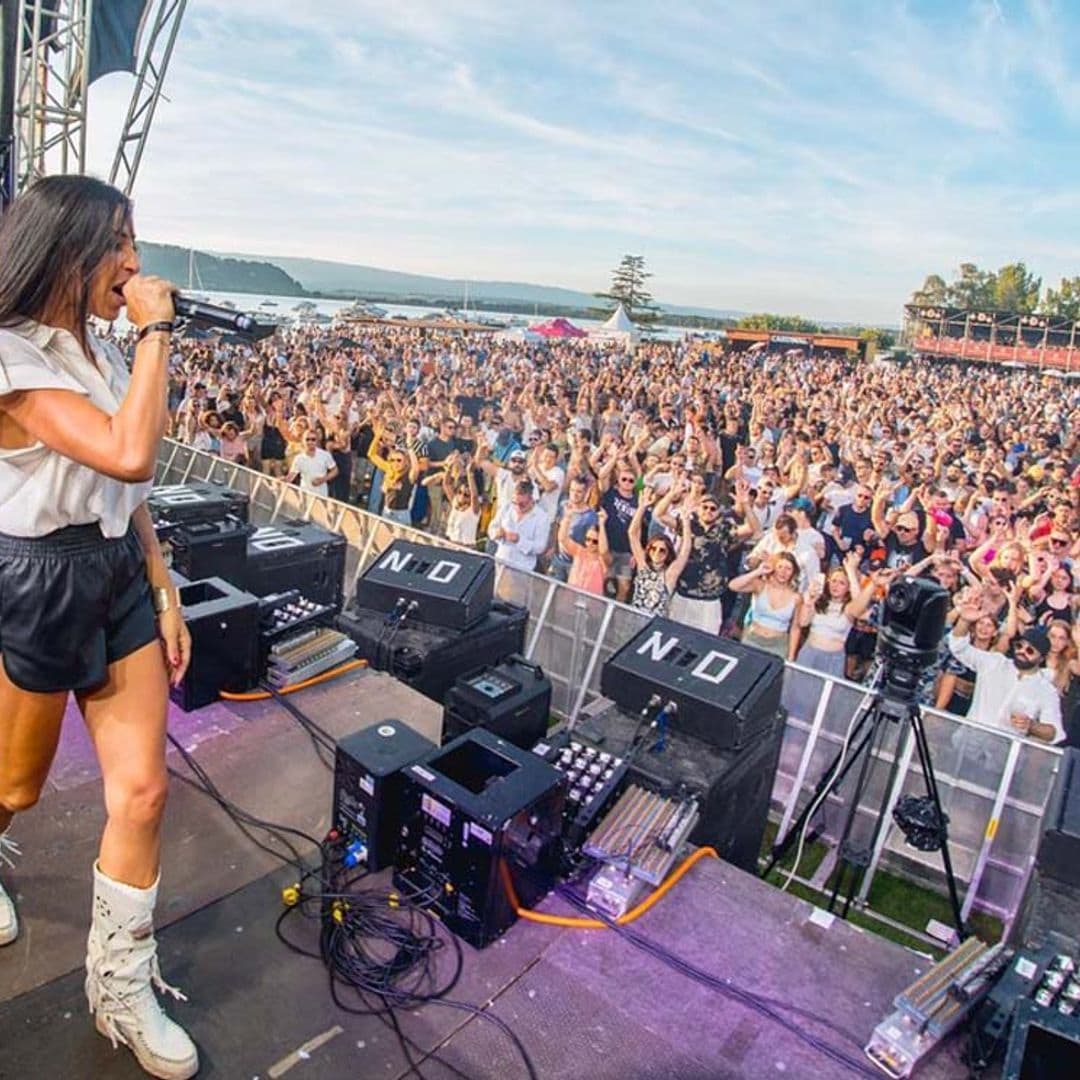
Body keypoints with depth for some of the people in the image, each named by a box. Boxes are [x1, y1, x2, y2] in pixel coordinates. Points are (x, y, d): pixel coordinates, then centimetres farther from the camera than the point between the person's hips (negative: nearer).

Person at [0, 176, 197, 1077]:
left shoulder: (101, 356, 9)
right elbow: (131, 455, -30)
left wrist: (163, 590, 10)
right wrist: (155, 330, -21)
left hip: (119, 576, 7)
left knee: (143, 788, 6)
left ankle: (123, 988, 24)